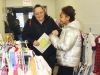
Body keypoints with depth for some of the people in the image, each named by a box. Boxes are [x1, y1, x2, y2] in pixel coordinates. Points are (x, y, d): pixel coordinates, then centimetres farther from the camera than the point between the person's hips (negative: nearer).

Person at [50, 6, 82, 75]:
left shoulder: (72, 30, -18)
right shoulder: (67, 28, 14)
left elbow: (65, 46, -25)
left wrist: (53, 37, -15)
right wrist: (56, 36, 1)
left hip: (68, 62, -10)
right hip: (65, 61, 10)